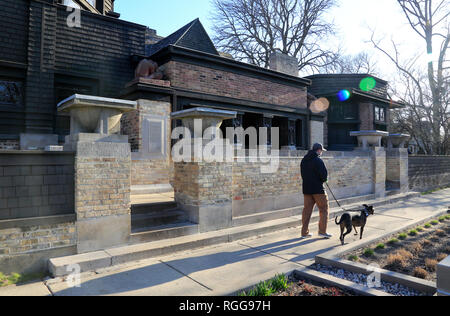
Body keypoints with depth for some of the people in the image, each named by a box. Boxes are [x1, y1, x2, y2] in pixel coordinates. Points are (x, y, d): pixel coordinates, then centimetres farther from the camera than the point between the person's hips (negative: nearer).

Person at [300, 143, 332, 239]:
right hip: (318, 189, -7)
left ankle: (305, 232, 13)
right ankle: (322, 231, 8)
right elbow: (324, 174, -19)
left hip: (306, 189, 7)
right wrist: (324, 179, 2)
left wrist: (308, 181, 11)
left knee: (307, 210, 10)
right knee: (323, 209, 7)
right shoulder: (318, 160, -14)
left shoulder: (304, 160, 10)